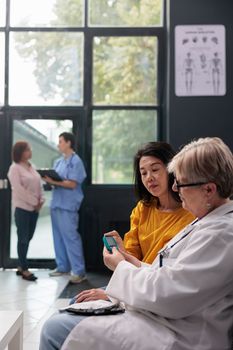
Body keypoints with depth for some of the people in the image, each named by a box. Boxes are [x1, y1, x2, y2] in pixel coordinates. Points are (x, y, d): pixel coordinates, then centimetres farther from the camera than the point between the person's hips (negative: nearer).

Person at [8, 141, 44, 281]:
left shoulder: (32, 167, 15)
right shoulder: (15, 168, -7)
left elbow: (39, 184, 14)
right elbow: (18, 189, -15)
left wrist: (41, 200, 0)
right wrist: (34, 202, -15)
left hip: (34, 208, 7)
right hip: (22, 208, -7)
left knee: (28, 238, 11)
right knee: (23, 238, -1)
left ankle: (21, 266, 21)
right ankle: (25, 270, 6)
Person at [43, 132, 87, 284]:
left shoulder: (76, 161, -8)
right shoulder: (58, 162, 16)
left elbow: (72, 184, -14)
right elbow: (56, 180, 17)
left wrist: (54, 182, -18)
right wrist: (49, 179, -4)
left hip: (68, 205, -8)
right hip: (56, 203, 8)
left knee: (71, 237, -8)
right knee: (59, 236, 11)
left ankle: (79, 271, -3)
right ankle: (63, 266, 21)